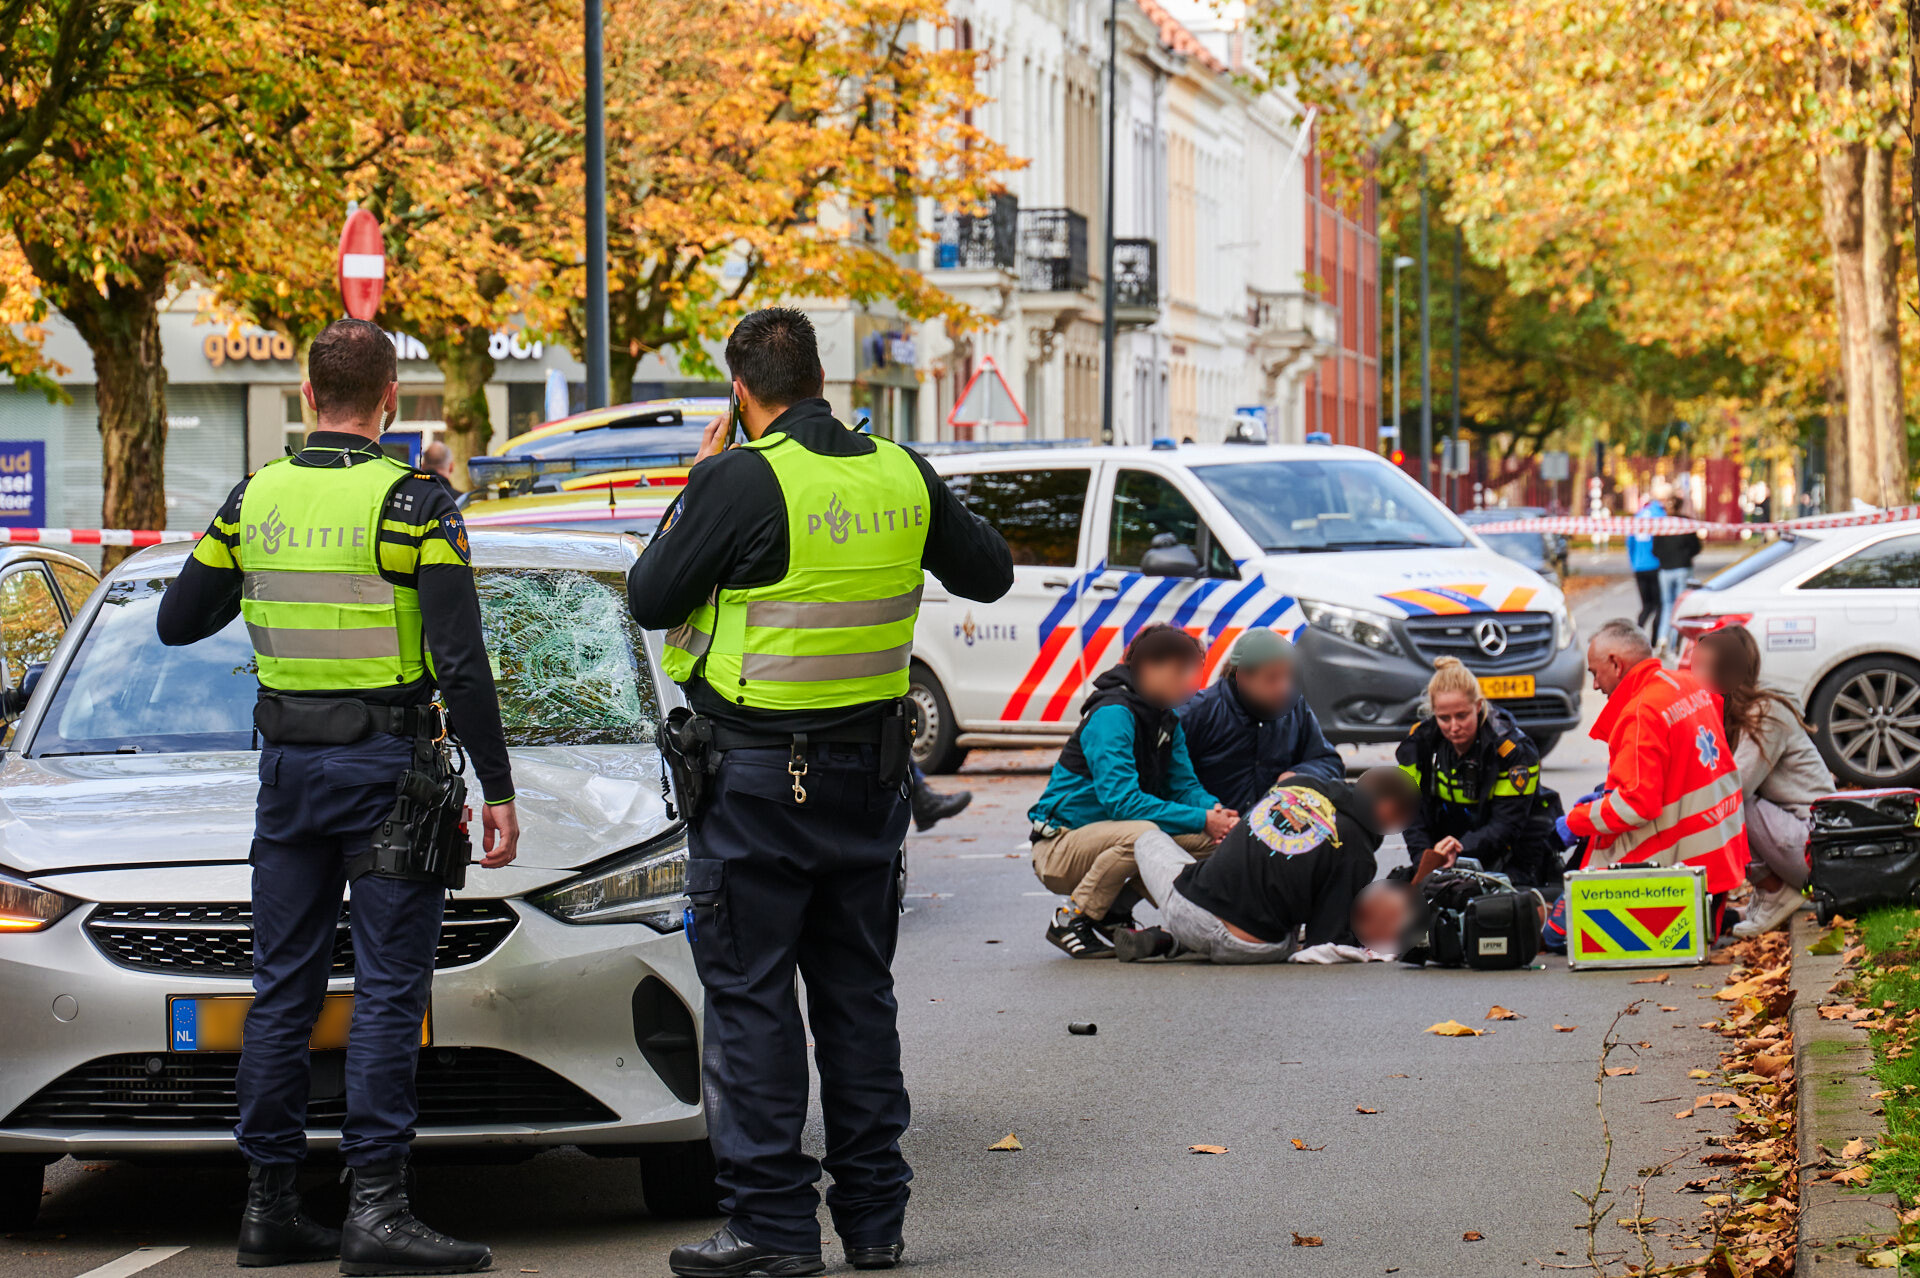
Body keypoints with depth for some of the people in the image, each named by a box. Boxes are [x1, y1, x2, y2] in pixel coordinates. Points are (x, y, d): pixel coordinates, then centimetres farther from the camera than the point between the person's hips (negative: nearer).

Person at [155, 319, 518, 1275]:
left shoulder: (256, 498, 4)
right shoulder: (413, 504, -10)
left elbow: (178, 621, 13)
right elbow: (462, 663, -14)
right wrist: (497, 789, -10)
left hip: (287, 765, 5)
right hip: (388, 764, -5)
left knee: (282, 987, 10)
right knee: (388, 990, -4)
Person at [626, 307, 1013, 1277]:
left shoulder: (743, 481, -16)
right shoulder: (902, 475, 2)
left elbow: (650, 600, -8)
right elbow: (988, 573, 16)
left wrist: (691, 490, 4)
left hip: (757, 776, -6)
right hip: (869, 763, 6)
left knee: (750, 995, 0)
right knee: (857, 988, 14)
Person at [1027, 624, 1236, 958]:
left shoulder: (1167, 719, 6)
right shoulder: (1112, 715, -21)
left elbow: (1184, 785, 7)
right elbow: (1121, 800, -30)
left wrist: (1213, 809, -17)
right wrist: (1201, 820, -30)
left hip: (1106, 836, 8)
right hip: (1060, 848, -8)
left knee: (1209, 839, -7)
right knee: (1142, 833, -36)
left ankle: (1113, 912, 6)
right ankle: (1073, 918, -16)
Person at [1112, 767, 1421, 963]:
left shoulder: (1299, 784, 7)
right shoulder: (1357, 856, -8)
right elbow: (1325, 941, -7)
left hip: (1186, 908, 4)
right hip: (1251, 949, -4)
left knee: (1149, 838, 33)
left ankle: (1167, 938, 9)